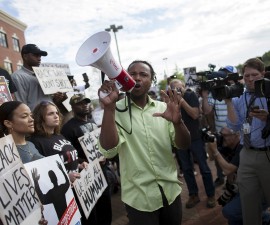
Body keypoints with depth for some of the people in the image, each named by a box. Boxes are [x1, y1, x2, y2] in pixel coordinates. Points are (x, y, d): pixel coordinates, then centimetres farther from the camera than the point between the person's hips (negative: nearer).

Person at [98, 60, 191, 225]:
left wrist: (177, 122, -25)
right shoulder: (117, 110, -8)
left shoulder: (163, 108, 0)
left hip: (170, 190, 4)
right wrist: (108, 107, -32)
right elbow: (108, 149, -21)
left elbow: (184, 145, -4)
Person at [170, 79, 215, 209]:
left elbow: (195, 115, -16)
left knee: (204, 168, 5)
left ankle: (211, 195, 20)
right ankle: (193, 195, 23)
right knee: (186, 169, 9)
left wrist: (182, 100, -20)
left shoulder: (191, 95, -5)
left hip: (195, 137, -3)